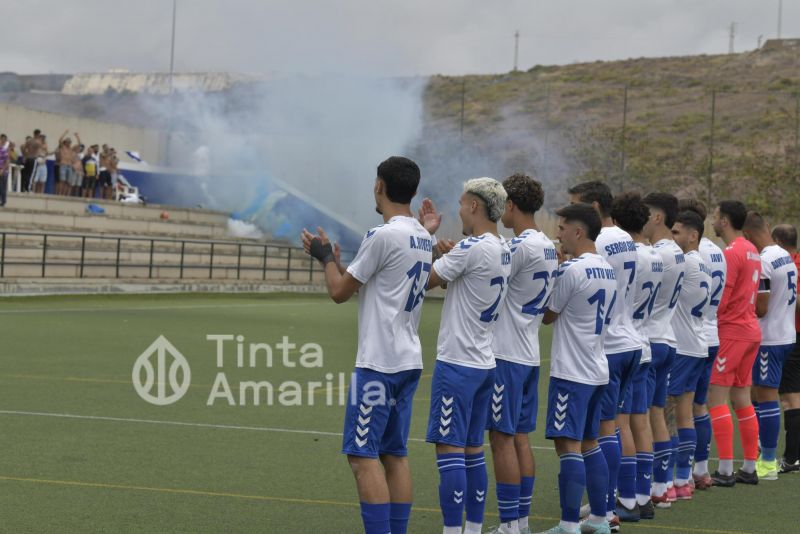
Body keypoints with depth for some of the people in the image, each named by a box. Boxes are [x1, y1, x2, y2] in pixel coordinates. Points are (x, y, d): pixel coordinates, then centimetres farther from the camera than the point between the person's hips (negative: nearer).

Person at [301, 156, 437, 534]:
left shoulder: (383, 236, -14)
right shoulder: (423, 238, 12)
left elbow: (339, 291, -5)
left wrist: (326, 257, 12)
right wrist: (331, 257, 30)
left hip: (378, 364, -9)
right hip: (410, 361, 9)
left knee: (362, 454, -7)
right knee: (395, 454, 12)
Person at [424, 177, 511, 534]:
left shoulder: (472, 248, -16)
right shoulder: (504, 251, 11)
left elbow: (425, 281, -8)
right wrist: (446, 254, 13)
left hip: (457, 363, -9)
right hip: (485, 362, 9)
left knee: (450, 451, -8)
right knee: (473, 451, 13)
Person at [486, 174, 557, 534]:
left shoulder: (520, 246, -16)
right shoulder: (548, 248, 12)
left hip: (506, 355, -9)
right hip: (529, 353, 9)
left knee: (502, 437, -4)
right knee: (520, 437, 13)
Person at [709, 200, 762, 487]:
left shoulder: (731, 253, -15)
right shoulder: (752, 251, 14)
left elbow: (719, 300, -17)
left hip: (731, 331, -9)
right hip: (750, 330, 9)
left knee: (715, 399, -7)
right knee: (742, 399, 12)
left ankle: (725, 471, -10)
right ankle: (749, 468, 15)